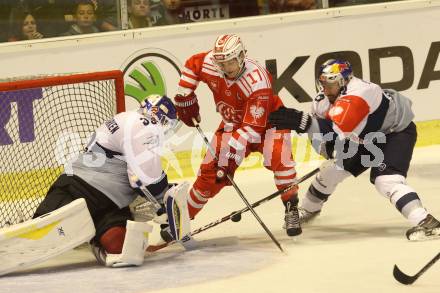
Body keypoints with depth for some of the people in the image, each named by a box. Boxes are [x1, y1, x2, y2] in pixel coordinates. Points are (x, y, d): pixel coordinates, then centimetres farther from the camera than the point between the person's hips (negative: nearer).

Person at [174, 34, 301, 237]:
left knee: (277, 157, -33)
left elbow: (253, 126, -37)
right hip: (232, 123, 5)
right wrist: (185, 98, 2)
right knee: (210, 171, -2)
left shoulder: (257, 81, -36)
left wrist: (232, 153, -42)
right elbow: (191, 66, 5)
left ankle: (291, 210, -23)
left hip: (267, 120, -5)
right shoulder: (209, 63, -20)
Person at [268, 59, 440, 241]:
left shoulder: (356, 95, -38)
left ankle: (425, 222, -33)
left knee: (386, 179, -28)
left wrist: (302, 121, -55)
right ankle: (308, 210, 35)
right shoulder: (323, 99, -10)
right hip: (366, 136, 9)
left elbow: (338, 131, -48)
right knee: (334, 168, 12)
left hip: (397, 132, -9)